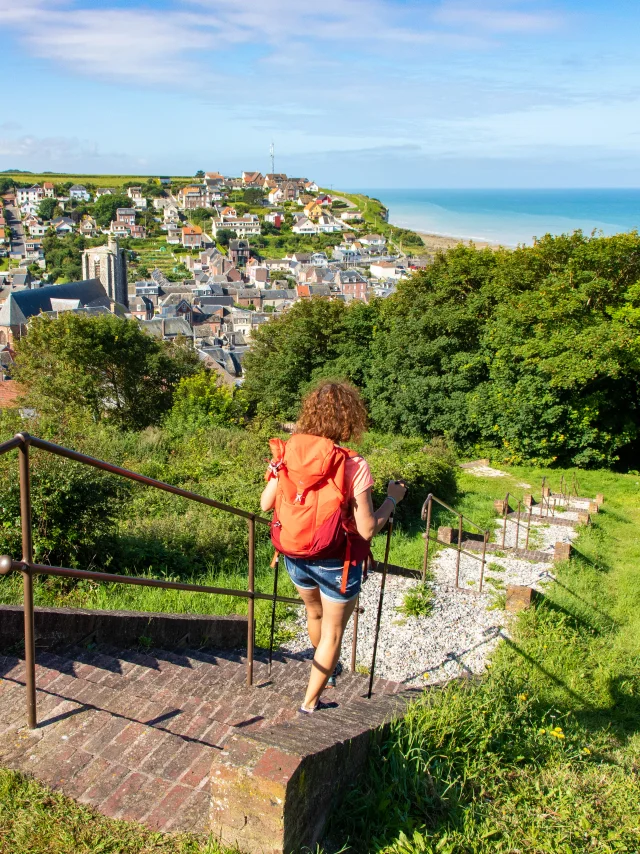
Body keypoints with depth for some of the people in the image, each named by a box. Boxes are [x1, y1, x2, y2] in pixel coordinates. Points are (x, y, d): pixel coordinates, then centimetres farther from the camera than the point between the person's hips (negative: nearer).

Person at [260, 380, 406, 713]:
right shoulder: (355, 467, -23)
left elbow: (266, 503, -1)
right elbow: (367, 530, -20)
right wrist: (392, 499, -5)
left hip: (296, 556, 5)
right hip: (336, 563, -5)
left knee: (314, 614, 32)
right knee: (332, 631, 19)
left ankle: (324, 670, 59)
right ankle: (310, 702, 32)